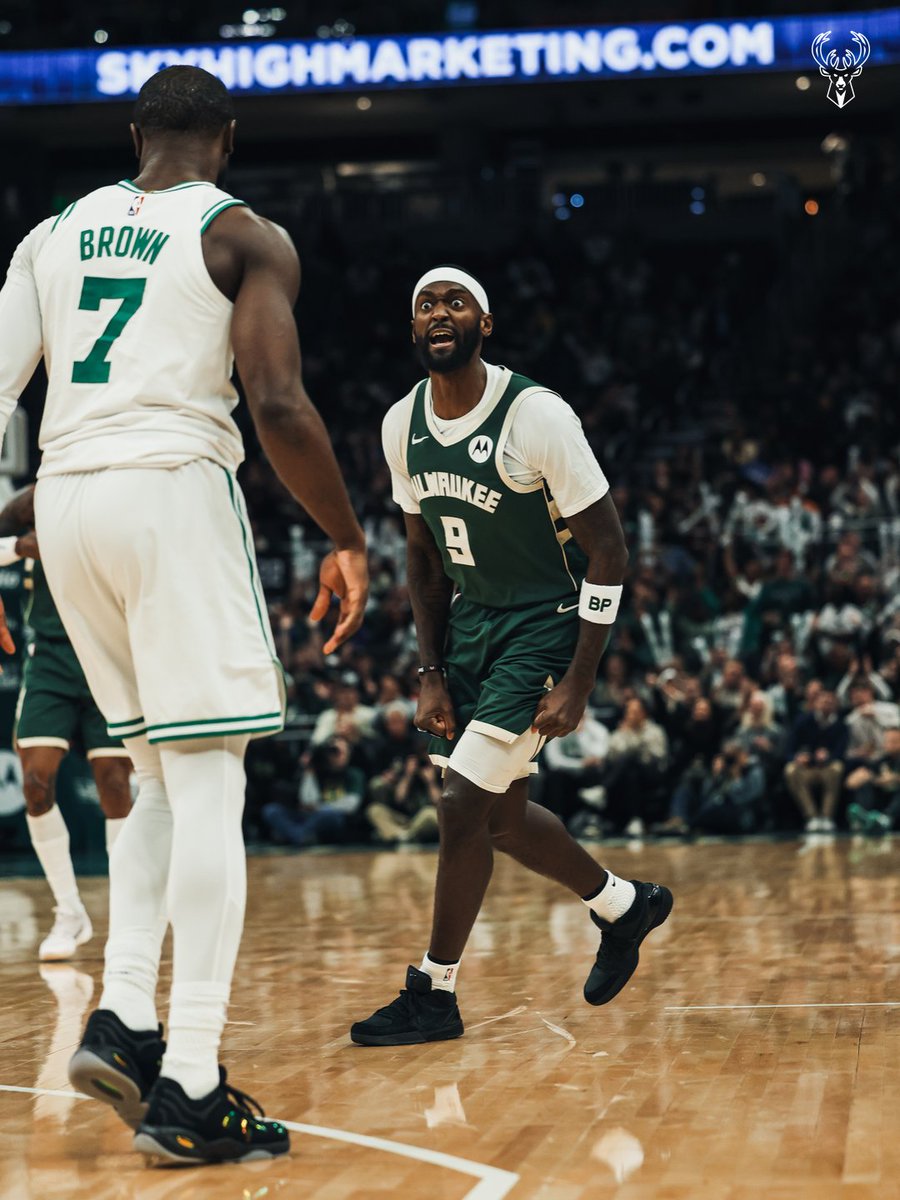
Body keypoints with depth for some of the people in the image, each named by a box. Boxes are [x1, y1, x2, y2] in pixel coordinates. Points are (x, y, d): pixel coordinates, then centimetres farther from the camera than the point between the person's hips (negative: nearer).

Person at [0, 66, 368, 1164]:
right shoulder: (243, 237, 2)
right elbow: (277, 406, -11)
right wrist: (346, 540, 0)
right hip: (172, 491, -6)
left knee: (163, 779, 19)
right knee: (208, 788, -5)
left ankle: (121, 1019, 7)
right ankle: (188, 1091, -9)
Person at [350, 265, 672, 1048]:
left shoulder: (536, 416, -21)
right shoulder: (403, 426, -2)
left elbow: (609, 552, -17)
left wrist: (576, 685, -20)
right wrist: (432, 675, 4)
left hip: (549, 623, -7)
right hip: (473, 621, 7)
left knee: (463, 806, -13)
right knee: (501, 813, 14)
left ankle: (434, 994, 2)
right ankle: (624, 905, 39)